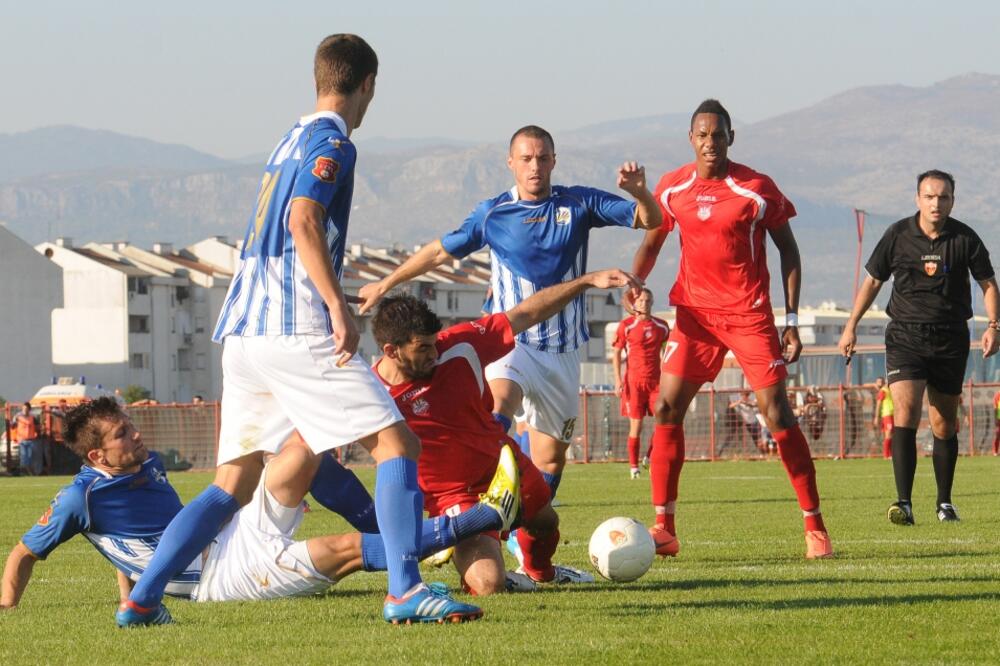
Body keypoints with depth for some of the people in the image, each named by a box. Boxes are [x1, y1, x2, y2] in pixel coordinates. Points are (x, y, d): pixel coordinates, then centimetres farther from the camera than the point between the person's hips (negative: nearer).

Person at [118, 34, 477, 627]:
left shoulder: (291, 142, 23)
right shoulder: (332, 143, -3)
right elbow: (304, 222, -17)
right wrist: (338, 306, -24)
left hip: (242, 332, 9)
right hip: (297, 331, -9)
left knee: (234, 484, 13)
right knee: (397, 444, -8)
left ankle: (142, 599, 4)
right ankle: (406, 591, -21)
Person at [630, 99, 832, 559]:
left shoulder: (757, 190, -7)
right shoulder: (672, 189, 3)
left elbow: (788, 250, 0)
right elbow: (651, 243, 16)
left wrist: (791, 320, -4)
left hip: (750, 314, -3)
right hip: (695, 313, 3)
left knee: (776, 413, -7)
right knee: (666, 408, -7)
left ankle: (815, 526, 2)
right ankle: (663, 528, -2)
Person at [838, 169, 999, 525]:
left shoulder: (965, 239, -3)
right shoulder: (897, 235, -2)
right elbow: (872, 281, 10)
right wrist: (851, 327, 8)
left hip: (951, 339, 1)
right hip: (905, 335, -1)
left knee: (944, 424, 7)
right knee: (904, 410, -18)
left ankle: (945, 503, 23)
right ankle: (904, 503, -24)